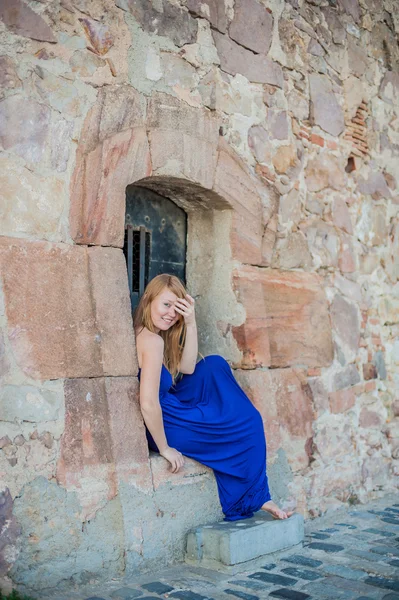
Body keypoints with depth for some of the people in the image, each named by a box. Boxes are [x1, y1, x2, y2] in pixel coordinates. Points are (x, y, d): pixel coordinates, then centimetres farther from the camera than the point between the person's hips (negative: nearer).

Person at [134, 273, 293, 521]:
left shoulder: (142, 333, 5)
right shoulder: (152, 340, -25)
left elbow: (187, 368, 4)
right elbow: (148, 403, -31)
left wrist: (190, 323, -7)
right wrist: (165, 448, -21)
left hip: (163, 413, 10)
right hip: (162, 426, -9)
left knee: (214, 365, 16)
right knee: (249, 422, 5)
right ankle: (255, 499, 21)